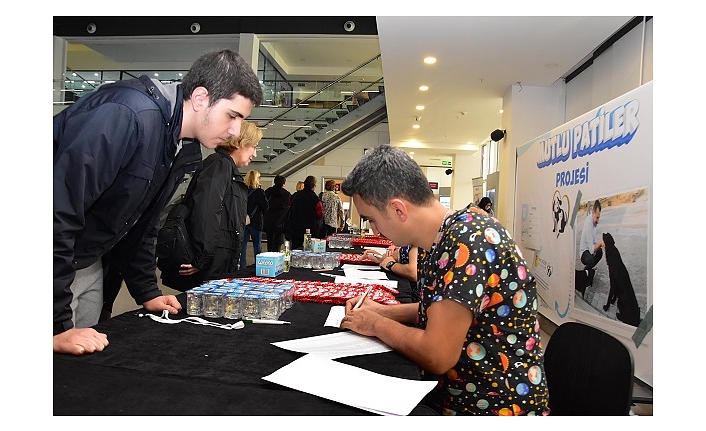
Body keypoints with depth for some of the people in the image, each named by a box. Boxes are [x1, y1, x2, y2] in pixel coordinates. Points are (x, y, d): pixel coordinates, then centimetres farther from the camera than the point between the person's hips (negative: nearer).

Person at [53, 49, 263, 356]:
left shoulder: (184, 150, 2)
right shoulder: (126, 114, -28)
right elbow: (58, 209, -32)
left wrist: (147, 292, 10)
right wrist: (56, 324, -30)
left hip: (87, 265, 8)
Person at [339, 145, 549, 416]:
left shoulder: (469, 238, -25)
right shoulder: (439, 240, 4)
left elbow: (437, 355, -27)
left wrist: (376, 325, -10)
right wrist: (383, 311, 6)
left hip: (495, 406, -8)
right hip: (450, 392, 8)